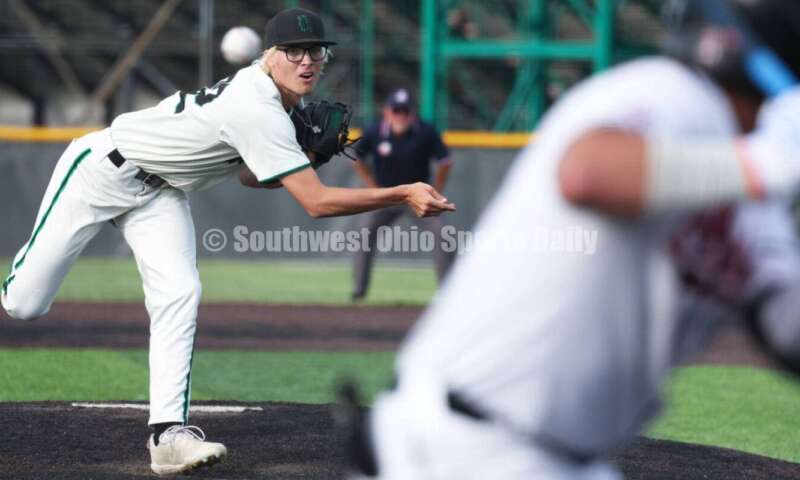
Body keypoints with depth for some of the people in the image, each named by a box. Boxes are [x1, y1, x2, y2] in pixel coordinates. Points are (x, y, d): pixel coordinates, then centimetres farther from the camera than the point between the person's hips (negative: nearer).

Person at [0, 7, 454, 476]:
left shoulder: (261, 88, -2)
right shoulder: (260, 111, -31)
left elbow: (248, 172, 12)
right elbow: (317, 202, -33)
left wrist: (309, 157, -5)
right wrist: (403, 195, -35)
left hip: (158, 191, 8)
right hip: (102, 169, -8)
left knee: (179, 295, -13)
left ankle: (169, 432, -19)